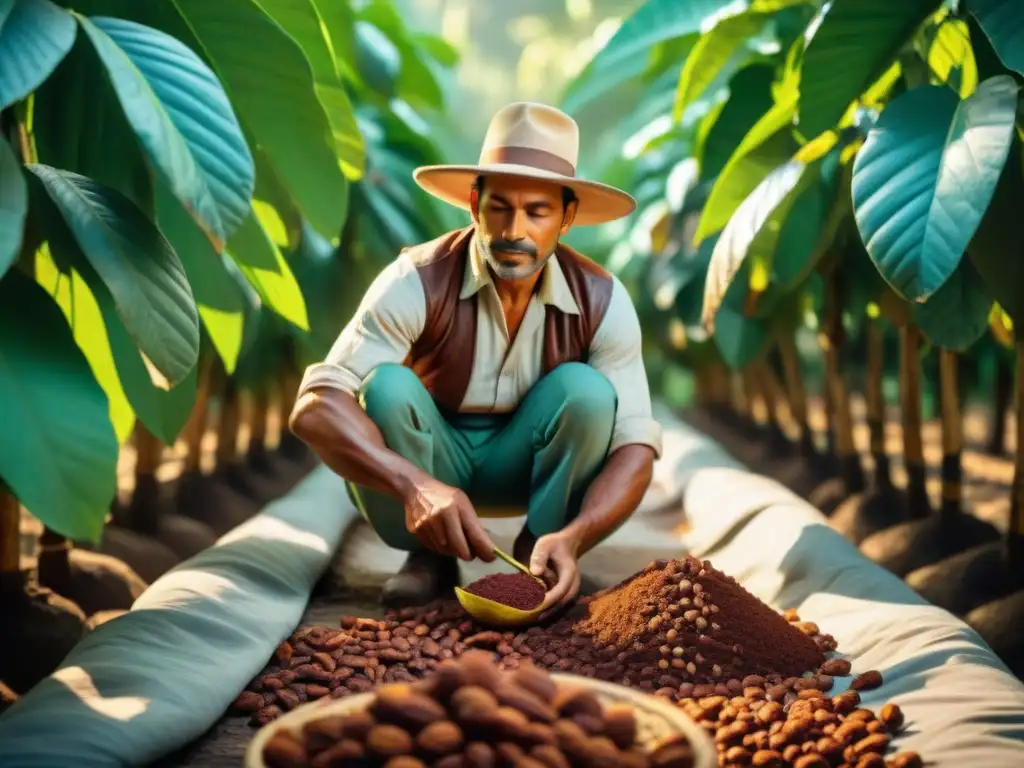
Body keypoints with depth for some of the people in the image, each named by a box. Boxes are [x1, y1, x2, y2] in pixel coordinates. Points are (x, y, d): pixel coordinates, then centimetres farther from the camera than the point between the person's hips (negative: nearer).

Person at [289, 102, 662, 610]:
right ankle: (427, 557, -9)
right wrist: (415, 485, -54)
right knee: (386, 387, -32)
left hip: (524, 465, 1)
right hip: (425, 462, -1)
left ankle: (538, 560, -8)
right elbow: (315, 406, -37)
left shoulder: (601, 302, -21)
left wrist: (573, 538, -43)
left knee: (587, 392, -28)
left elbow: (635, 445, -23)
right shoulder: (417, 283, -28)